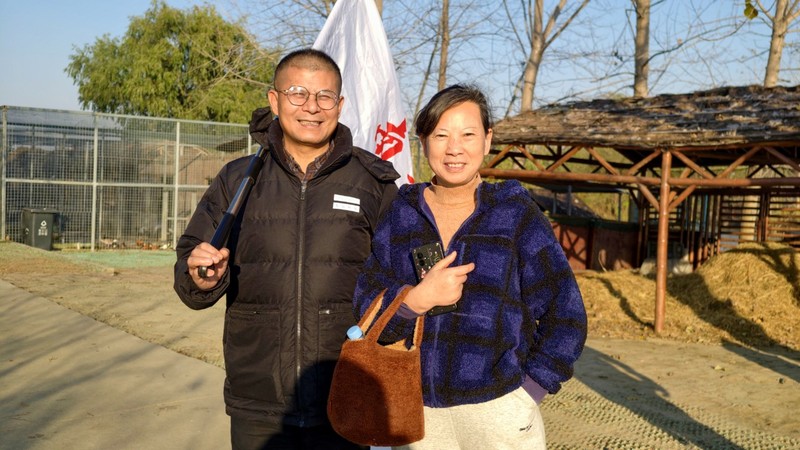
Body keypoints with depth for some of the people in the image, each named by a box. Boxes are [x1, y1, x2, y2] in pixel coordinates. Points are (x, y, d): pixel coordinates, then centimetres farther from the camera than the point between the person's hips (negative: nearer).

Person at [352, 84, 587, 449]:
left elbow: (565, 318, -3)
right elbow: (366, 306, -1)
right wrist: (419, 297, -18)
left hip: (497, 414, -2)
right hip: (415, 413, 2)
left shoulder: (517, 215, -3)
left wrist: (524, 397, -6)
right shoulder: (400, 215, 3)